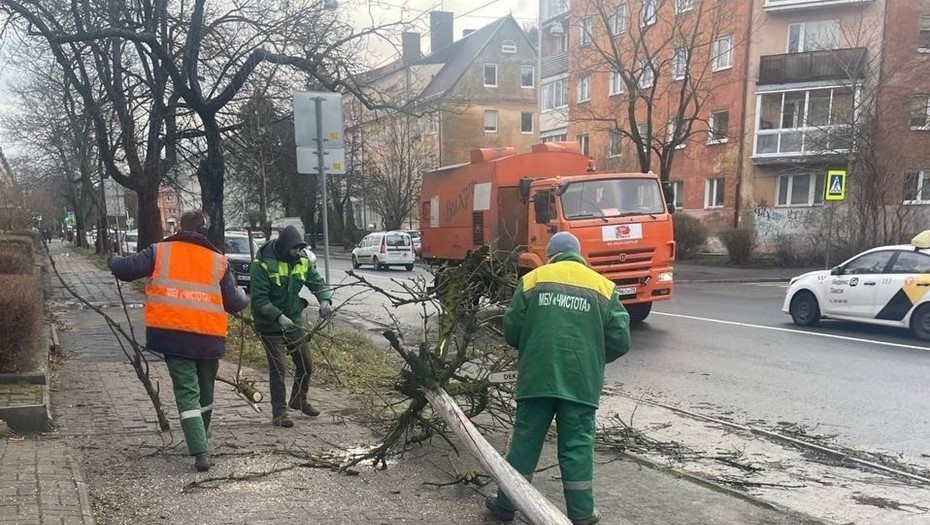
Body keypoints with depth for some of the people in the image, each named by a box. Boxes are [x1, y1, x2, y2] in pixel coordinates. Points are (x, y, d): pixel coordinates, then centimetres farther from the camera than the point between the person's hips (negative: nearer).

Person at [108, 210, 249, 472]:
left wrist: (113, 259, 25)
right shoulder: (218, 261, 4)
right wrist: (244, 296, 29)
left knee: (187, 392, 0)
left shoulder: (160, 252, 2)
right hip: (209, 336, 1)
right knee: (205, 391, 21)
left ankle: (200, 452, -11)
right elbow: (233, 303, 5)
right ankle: (201, 440, 36)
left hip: (173, 333, -1)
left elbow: (126, 269, 2)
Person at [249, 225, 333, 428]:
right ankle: (279, 413, 9)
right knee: (278, 369, -4)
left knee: (306, 365, 14)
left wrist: (325, 300, -22)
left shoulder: (303, 260, -2)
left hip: (295, 321, 6)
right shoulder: (263, 264, -20)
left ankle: (299, 400, 37)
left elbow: (317, 282, -2)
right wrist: (279, 316, -31)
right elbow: (259, 299, -21)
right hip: (270, 325, -6)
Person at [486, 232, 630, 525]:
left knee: (525, 442, 11)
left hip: (537, 378, 1)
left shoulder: (532, 280, 4)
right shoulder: (603, 286, 5)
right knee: (577, 447, 8)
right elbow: (620, 341, 2)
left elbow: (511, 331, 2)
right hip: (581, 382, 0)